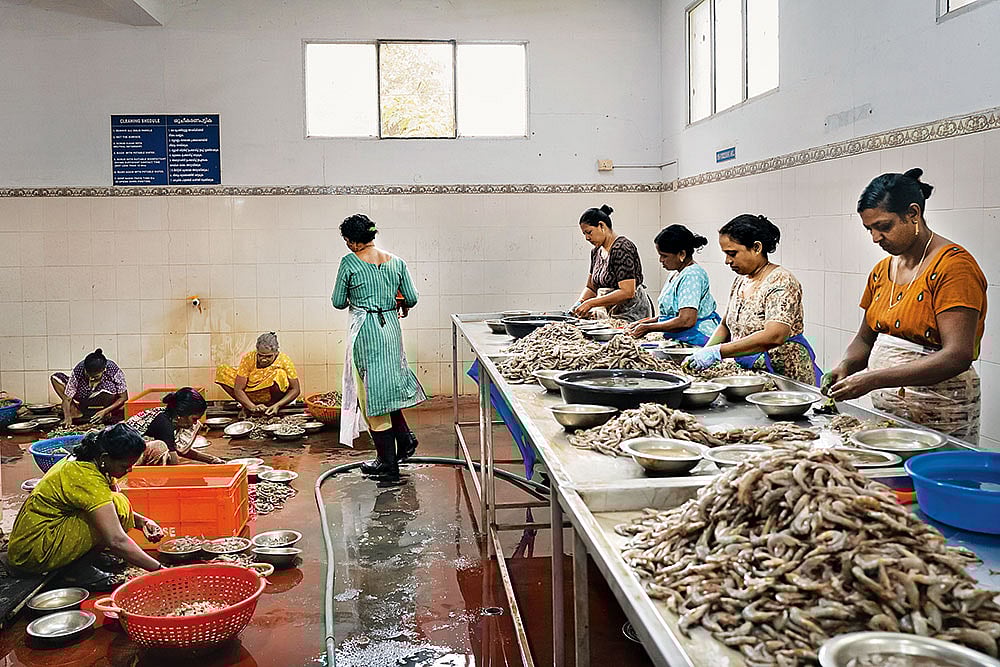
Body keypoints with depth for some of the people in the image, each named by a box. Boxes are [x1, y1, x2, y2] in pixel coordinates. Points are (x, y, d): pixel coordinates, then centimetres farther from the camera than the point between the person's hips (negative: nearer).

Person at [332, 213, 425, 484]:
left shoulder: (349, 263, -8)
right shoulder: (396, 262, 3)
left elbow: (338, 302, 0)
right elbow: (411, 298, 5)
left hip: (365, 331, -5)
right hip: (391, 327, 5)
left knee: (372, 393, 2)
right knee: (387, 385, 24)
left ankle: (388, 464, 7)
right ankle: (404, 436, 12)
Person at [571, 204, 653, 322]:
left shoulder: (622, 248, -13)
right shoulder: (596, 252, 12)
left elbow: (627, 292, -20)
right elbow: (591, 288, 19)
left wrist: (590, 303, -20)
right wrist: (580, 303, -2)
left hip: (631, 314, -8)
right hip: (611, 314, 8)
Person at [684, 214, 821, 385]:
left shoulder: (780, 281, -13)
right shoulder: (740, 282, 11)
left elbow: (774, 336, -25)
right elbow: (726, 325, 20)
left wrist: (717, 352, -27)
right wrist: (704, 353, 1)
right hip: (751, 376, 6)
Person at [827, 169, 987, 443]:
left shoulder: (954, 265, -14)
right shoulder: (882, 270, 10)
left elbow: (958, 356, -23)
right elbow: (865, 338, 18)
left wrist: (875, 379, -28)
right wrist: (846, 366, -6)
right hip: (884, 411, 7)